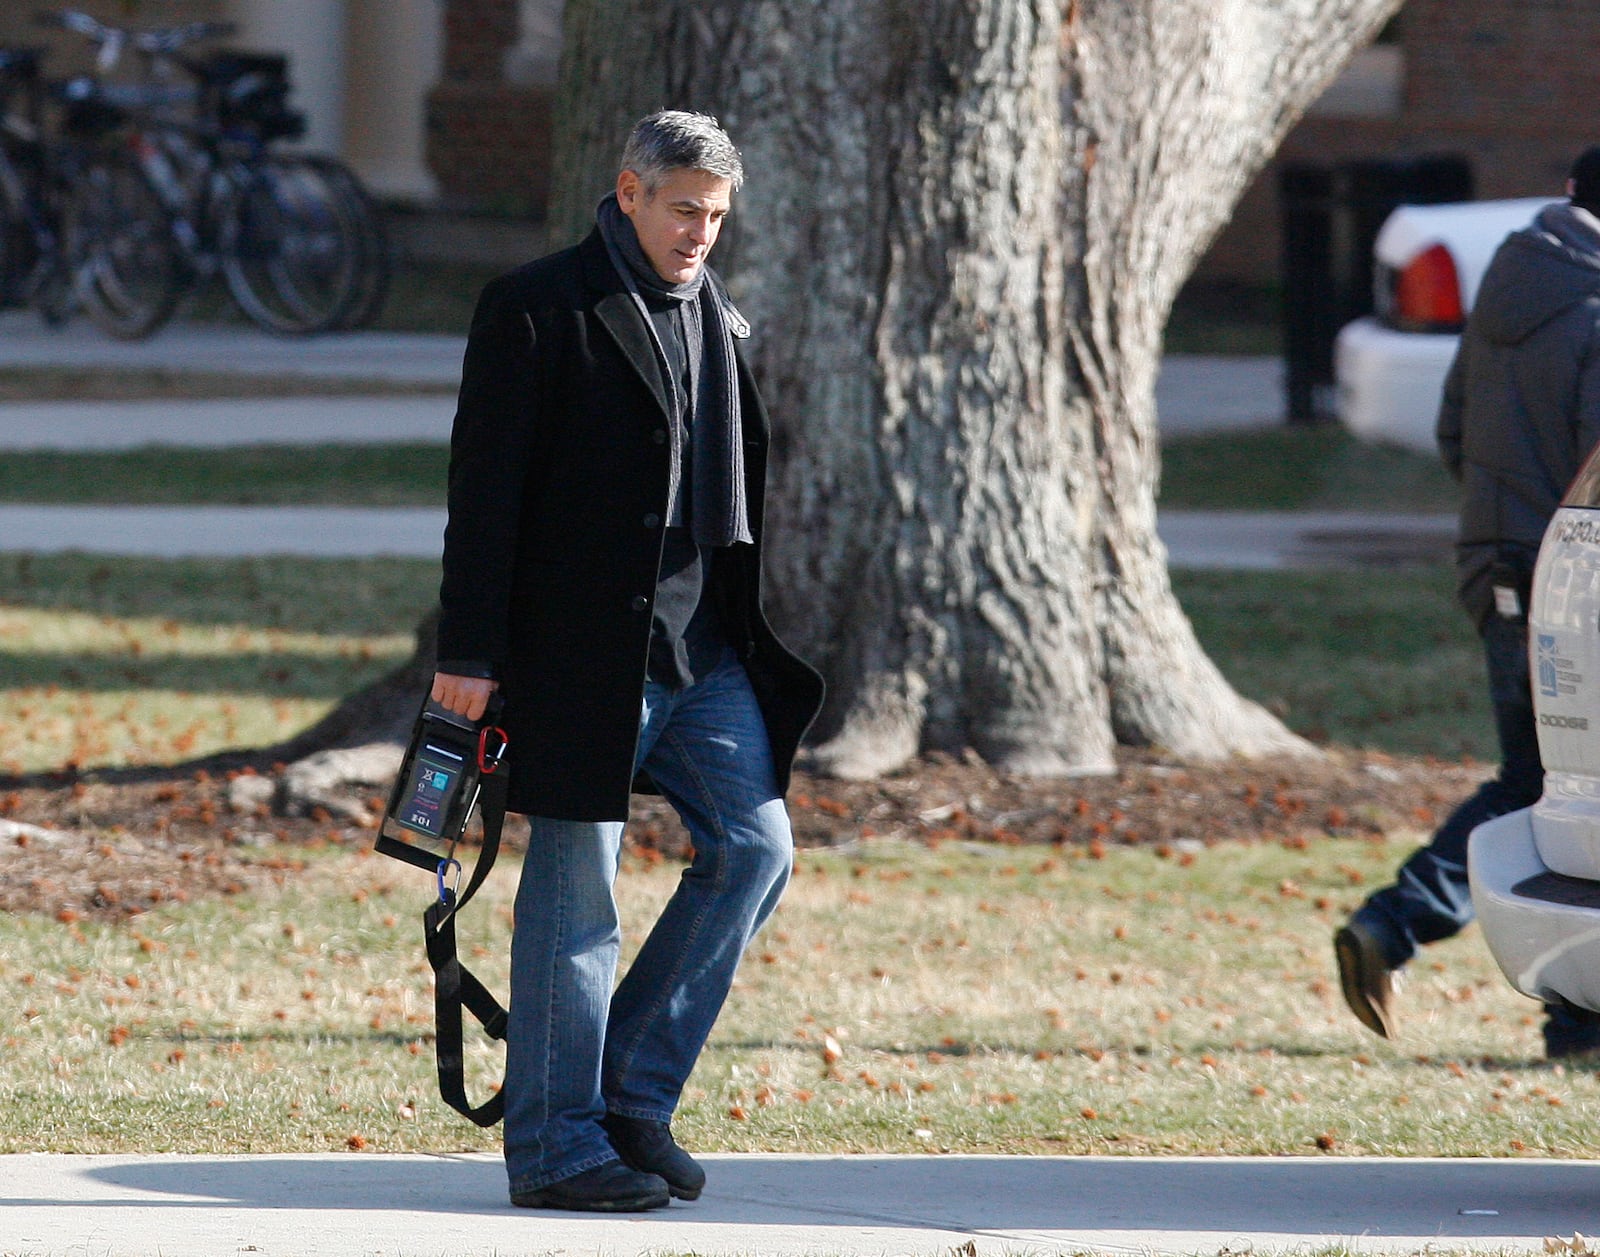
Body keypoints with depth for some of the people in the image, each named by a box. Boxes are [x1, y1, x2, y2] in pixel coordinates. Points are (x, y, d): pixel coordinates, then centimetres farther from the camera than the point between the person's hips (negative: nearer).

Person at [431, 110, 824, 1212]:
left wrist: (752, 640, 18)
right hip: (583, 654, -7)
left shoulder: (717, 316, 15)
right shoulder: (538, 311, -6)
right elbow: (486, 490, -9)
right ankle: (555, 1146, 4)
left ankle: (634, 1093, 11)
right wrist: (470, 653, -13)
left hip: (704, 654, 7)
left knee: (755, 849, 0)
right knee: (576, 896, -2)